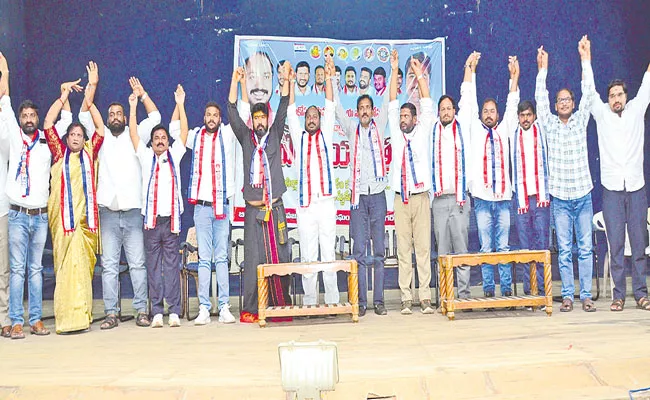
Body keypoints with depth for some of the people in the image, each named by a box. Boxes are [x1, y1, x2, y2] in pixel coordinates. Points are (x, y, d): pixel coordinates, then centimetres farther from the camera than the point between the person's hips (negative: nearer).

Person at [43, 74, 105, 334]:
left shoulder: (89, 154, 16)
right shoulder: (60, 154, 11)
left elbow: (100, 128, 12)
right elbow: (48, 123, 7)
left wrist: (89, 100, 11)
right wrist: (64, 95, 11)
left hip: (86, 219, 2)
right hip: (64, 220, -2)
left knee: (85, 267, 3)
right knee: (68, 266, -10)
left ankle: (83, 315, 9)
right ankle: (70, 318, -11)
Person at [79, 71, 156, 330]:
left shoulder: (135, 137, 14)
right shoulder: (102, 138, 16)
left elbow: (155, 116, 11)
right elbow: (84, 115, 10)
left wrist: (141, 94, 7)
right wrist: (92, 86, 5)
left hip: (133, 210, -1)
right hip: (108, 211, 1)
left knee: (138, 263, -1)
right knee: (109, 265, 1)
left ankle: (141, 310, 3)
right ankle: (111, 313, 5)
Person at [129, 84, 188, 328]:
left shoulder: (175, 155, 12)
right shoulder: (146, 157, 12)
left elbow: (184, 132, 8)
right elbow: (133, 134, 7)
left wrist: (180, 104, 7)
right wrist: (133, 107, 5)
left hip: (171, 218, 0)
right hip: (151, 219, 0)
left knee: (172, 265, 0)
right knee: (153, 266, 2)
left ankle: (174, 311, 1)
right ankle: (157, 312, 4)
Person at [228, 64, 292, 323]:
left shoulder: (274, 135, 12)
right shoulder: (246, 137, 10)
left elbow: (283, 111, 4)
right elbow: (233, 114, 1)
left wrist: (286, 80, -3)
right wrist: (235, 82, -6)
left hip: (275, 207, 1)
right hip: (253, 208, -1)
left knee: (280, 256, 1)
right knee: (253, 258, -3)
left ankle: (282, 306, 6)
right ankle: (249, 309, -1)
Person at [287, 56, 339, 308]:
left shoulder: (325, 135, 16)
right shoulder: (299, 138, 17)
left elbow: (330, 110, 7)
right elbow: (290, 114, 9)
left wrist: (328, 79, -1)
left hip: (326, 202, -1)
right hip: (305, 204, 1)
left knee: (329, 253, 0)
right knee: (308, 255, 2)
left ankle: (332, 300, 3)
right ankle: (309, 301, 7)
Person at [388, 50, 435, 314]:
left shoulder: (422, 132, 9)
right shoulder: (396, 134, 13)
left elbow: (427, 105, 4)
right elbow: (392, 105, 9)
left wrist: (419, 75, 2)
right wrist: (394, 71, 6)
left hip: (420, 197, -2)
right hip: (401, 198, 2)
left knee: (423, 248, -2)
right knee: (403, 250, 2)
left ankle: (425, 298, 0)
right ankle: (406, 298, 4)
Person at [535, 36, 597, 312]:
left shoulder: (580, 121, 7)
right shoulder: (550, 124, 6)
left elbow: (588, 93, 1)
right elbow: (540, 99, -2)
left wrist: (586, 59, -2)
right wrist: (543, 69, -5)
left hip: (583, 195, 1)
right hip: (560, 197, -1)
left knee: (585, 248, 3)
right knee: (564, 250, 3)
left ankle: (586, 295, 9)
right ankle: (568, 296, 9)